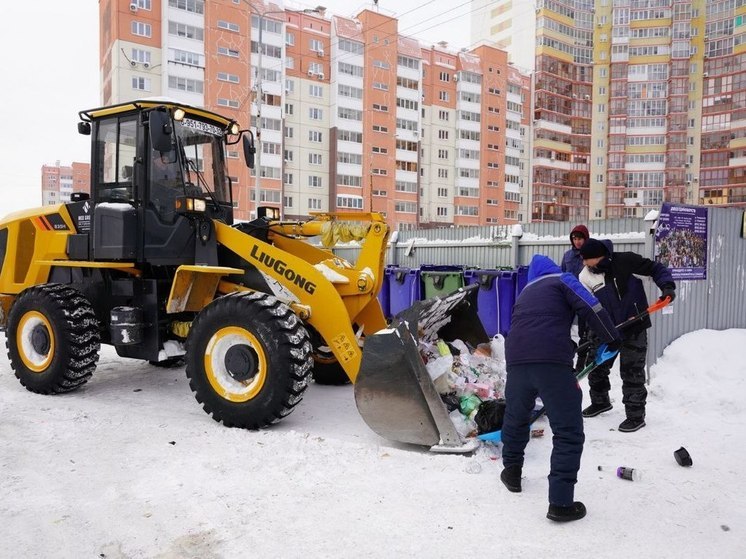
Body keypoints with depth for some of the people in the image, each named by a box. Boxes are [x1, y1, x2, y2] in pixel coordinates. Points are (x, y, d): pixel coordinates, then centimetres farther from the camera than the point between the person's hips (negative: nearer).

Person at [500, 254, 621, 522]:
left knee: (515, 419, 28)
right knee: (569, 432, 4)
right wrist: (612, 338, 12)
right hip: (552, 362, -5)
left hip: (516, 361, 6)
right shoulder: (561, 279, 15)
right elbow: (591, 308, -1)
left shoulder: (525, 293, 32)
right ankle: (561, 503, 3)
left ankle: (511, 471, 44)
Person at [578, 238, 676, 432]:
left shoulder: (625, 261, -16)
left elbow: (656, 269, -7)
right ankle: (600, 402, 38)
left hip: (634, 327, -4)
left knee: (631, 372, -2)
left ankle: (636, 415, 12)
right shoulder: (586, 277, -6)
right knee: (596, 366, 14)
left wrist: (667, 286, -23)